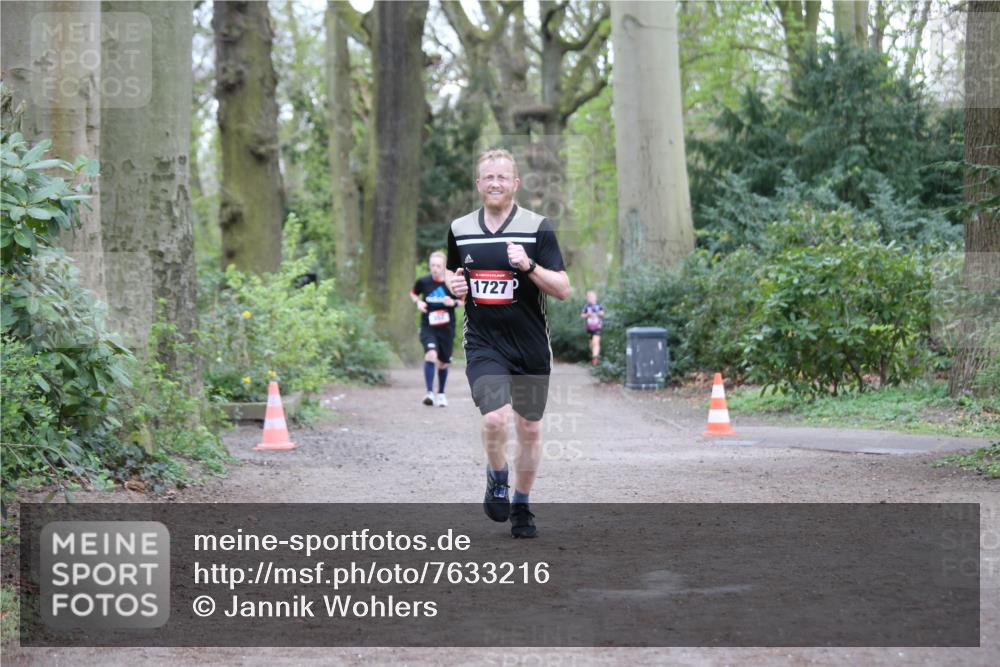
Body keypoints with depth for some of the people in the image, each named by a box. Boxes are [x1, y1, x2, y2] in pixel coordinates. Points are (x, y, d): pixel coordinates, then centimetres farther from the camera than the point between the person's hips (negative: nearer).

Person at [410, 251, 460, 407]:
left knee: (443, 363, 11)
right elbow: (413, 294, 15)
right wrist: (418, 302, -6)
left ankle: (441, 394, 32)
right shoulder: (423, 281, -4)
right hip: (428, 327, -1)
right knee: (431, 355, -25)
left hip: (446, 328, 1)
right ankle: (429, 393, -24)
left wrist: (454, 302, -15)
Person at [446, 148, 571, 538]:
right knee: (494, 418, -21)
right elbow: (452, 274, 22)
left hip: (531, 348, 0)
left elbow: (562, 289, -7)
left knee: (529, 429, 8)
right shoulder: (460, 230, 5)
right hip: (484, 345, 0)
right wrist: (454, 286, -2)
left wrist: (529, 266, -24)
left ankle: (521, 507, 27)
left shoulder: (537, 228, -4)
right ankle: (497, 478, 9)